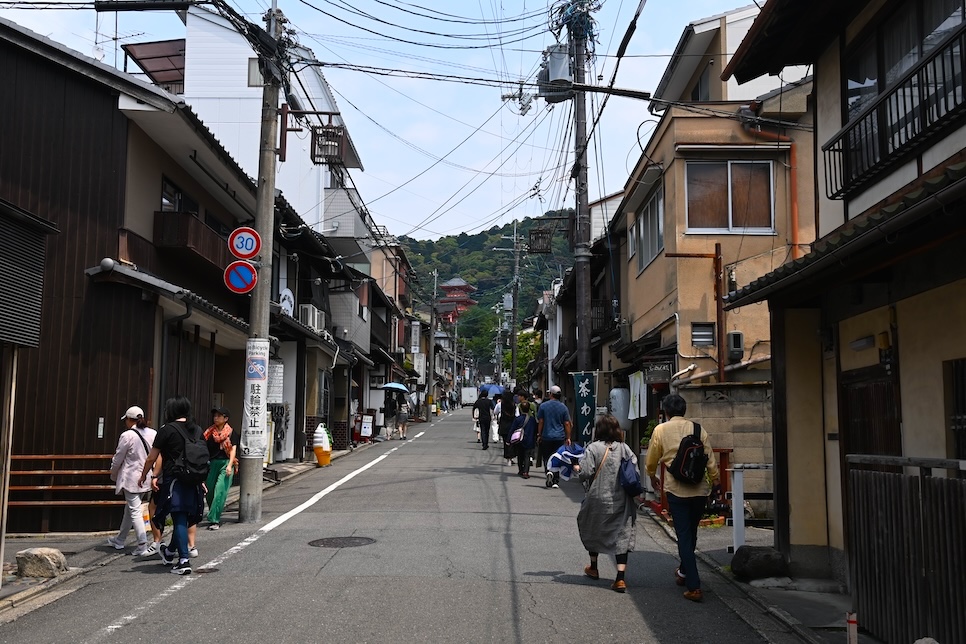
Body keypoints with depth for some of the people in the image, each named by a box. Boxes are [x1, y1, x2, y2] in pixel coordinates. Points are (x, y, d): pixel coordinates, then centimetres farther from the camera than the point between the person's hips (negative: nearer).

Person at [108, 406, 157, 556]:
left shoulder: (127, 435, -13)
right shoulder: (153, 434, 3)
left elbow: (117, 459, -5)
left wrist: (113, 476, 12)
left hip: (131, 479, -7)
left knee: (135, 511, -5)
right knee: (130, 509, 21)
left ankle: (143, 546, -12)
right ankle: (119, 540, 35)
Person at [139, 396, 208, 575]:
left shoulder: (167, 430, -7)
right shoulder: (198, 430, 10)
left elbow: (152, 458, -2)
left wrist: (143, 476, 13)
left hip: (174, 481, -6)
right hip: (193, 483, 6)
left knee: (179, 519, -3)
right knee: (183, 518, 16)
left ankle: (184, 561, -7)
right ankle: (170, 552, 35)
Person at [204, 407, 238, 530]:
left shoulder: (231, 433, 1)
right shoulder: (209, 432, 11)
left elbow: (233, 449, -4)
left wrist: (230, 465, -15)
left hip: (225, 463, -4)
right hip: (212, 463, 4)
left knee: (220, 491, -13)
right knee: (209, 491, 5)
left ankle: (214, 520, -12)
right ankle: (215, 518, 22)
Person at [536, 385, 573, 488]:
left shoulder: (543, 406, -2)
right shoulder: (563, 407, 0)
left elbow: (540, 422, 1)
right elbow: (567, 424, 1)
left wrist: (539, 435, 9)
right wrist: (568, 438, 8)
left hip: (546, 437, -1)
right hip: (560, 437, 1)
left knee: (546, 457, 8)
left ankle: (549, 471, -19)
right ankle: (555, 481, 8)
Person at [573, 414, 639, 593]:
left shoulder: (593, 448, -10)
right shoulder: (625, 448, -1)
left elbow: (586, 472, -15)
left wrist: (577, 468, 5)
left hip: (598, 499, -1)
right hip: (621, 501, 1)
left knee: (593, 530, 22)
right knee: (622, 535, 1)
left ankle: (593, 568, 38)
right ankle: (620, 578, -10)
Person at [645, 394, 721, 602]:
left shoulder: (660, 430, -1)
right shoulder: (697, 428, 2)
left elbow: (651, 460, 7)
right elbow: (710, 458, 1)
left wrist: (652, 477, 26)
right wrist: (716, 481, 12)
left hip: (676, 489, -3)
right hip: (700, 489, 3)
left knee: (684, 536, 1)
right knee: (691, 533, 21)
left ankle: (694, 587, -4)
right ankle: (684, 571, 39)